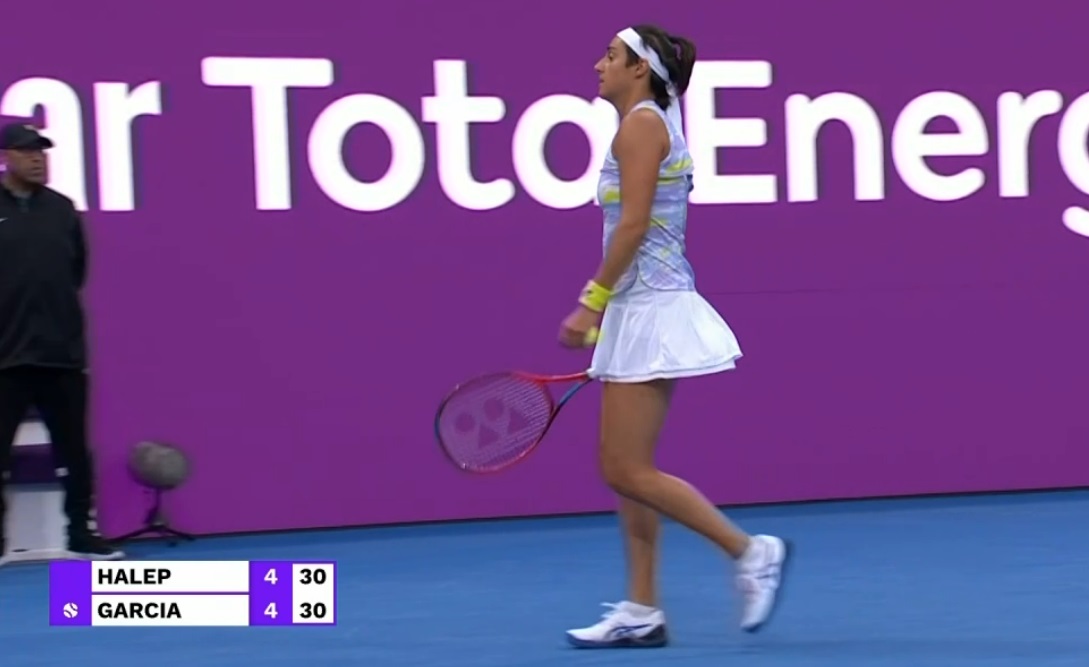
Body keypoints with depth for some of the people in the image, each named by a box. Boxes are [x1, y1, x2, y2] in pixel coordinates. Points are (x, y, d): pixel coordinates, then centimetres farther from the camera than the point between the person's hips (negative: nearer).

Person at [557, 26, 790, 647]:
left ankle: (751, 550, -5)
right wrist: (604, 313, 22)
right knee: (627, 467, 9)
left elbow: (633, 224, -19)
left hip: (649, 310, -10)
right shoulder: (658, 123, 18)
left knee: (627, 470, -9)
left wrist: (591, 304, -19)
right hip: (643, 310, 10)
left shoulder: (642, 123, -11)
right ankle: (641, 611, 10)